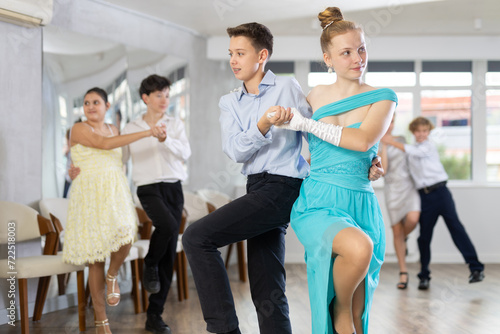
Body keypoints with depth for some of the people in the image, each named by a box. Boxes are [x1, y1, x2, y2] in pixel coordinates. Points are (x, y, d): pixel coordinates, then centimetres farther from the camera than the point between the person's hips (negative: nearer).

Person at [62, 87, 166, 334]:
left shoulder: (113, 129, 14)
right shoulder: (79, 129, -4)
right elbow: (105, 144, -20)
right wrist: (147, 133, -22)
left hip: (115, 194, 4)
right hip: (89, 196, -4)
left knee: (124, 239, -24)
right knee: (96, 260, -2)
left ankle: (113, 276, 9)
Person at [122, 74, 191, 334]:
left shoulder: (175, 125, 10)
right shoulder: (131, 128, 8)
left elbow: (185, 153, -4)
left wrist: (166, 139, -21)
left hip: (174, 188, 2)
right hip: (148, 188, -2)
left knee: (169, 254, 0)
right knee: (167, 224, -34)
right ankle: (150, 265, -2)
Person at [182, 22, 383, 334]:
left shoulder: (288, 87, 2)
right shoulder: (229, 102, 16)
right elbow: (236, 151, 1)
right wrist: (263, 126, -18)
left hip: (281, 188, -6)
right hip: (258, 190, 6)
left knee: (196, 237, -19)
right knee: (267, 293, 5)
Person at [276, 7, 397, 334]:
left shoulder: (383, 98, 2)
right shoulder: (316, 95, 10)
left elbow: (362, 140, -17)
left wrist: (305, 123, -13)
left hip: (360, 206, 0)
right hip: (316, 205, 0)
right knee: (358, 247, -34)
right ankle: (339, 308, -7)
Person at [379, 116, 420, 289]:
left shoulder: (401, 139, 12)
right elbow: (383, 170, -15)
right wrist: (384, 145, -17)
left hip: (409, 186, 2)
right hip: (392, 189, -2)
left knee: (412, 219, -25)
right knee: (397, 232, 0)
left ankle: (404, 237, 12)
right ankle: (403, 273, 10)